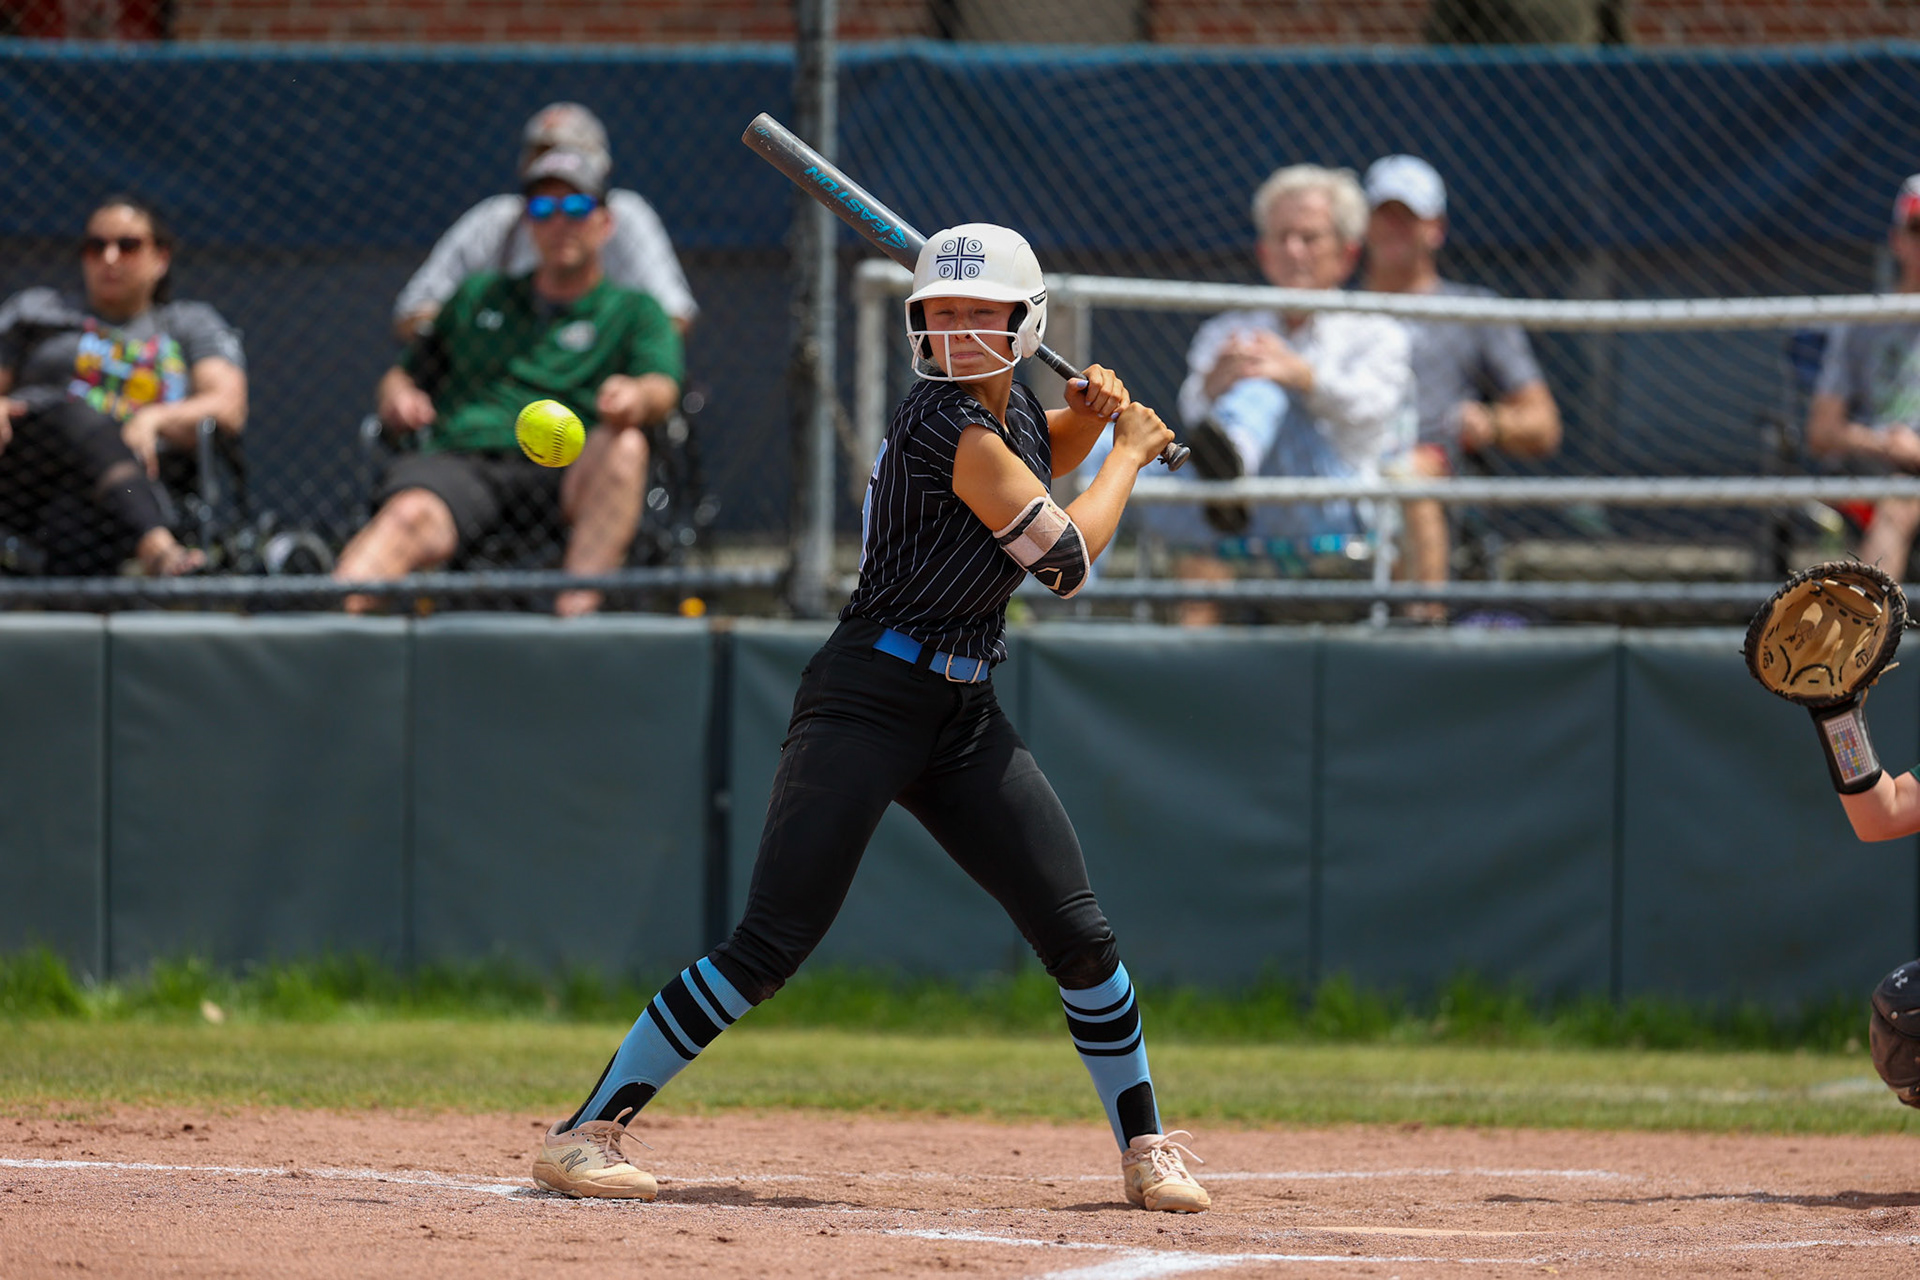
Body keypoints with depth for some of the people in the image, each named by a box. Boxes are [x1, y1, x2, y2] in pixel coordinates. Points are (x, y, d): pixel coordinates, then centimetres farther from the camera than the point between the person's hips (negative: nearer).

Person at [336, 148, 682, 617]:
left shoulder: (634, 312, 20)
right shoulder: (478, 295, 30)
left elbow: (661, 389, -1)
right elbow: (403, 375, 33)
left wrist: (635, 398, -28)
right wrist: (400, 398, 5)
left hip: (562, 478, -1)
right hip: (457, 463, 1)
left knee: (624, 445, -36)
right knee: (410, 514, -36)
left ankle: (577, 608, -50)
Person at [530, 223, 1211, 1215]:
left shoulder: (1012, 410, 9)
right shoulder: (948, 427, -16)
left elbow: (1043, 458, 35)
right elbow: (1066, 558, -14)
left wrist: (1091, 413, 12)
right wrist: (1131, 450, 2)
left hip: (965, 720, 8)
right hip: (870, 697, -8)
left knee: (1078, 935, 1)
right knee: (771, 945, -15)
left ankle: (1147, 1148, 17)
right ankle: (587, 1131, -12)